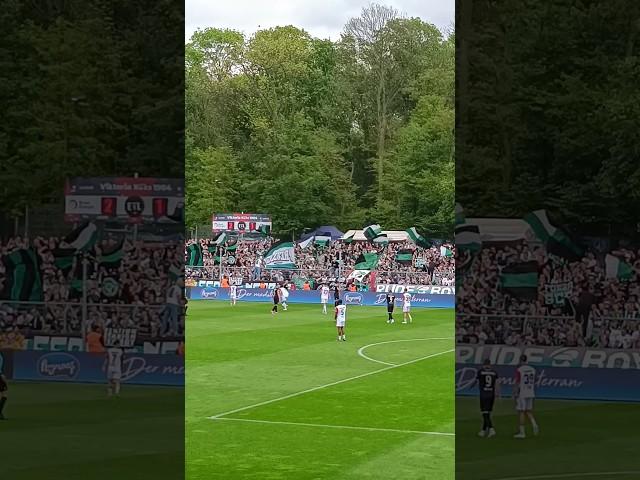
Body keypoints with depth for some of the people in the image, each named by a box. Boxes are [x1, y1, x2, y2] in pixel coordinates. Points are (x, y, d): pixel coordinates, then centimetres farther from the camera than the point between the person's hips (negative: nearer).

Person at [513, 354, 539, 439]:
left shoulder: (519, 370, -14)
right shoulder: (532, 369, 6)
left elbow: (517, 384, -15)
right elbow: (534, 383, 10)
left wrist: (515, 396, -11)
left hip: (521, 395, -6)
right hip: (530, 394, 6)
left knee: (521, 412, 1)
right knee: (528, 411, 16)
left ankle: (522, 432, 3)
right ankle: (534, 425, -6)